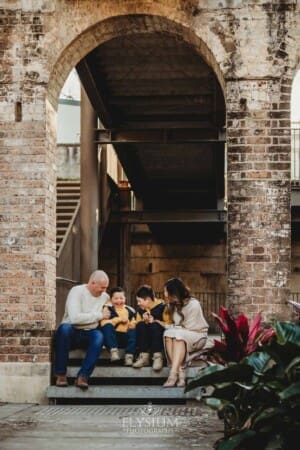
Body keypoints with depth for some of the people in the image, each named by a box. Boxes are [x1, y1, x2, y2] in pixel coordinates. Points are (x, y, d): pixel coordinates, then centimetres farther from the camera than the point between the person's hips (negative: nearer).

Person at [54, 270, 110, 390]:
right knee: (65, 327, -39)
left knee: (99, 335, -32)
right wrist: (99, 315, -15)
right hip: (71, 332, -3)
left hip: (89, 334, 3)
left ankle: (83, 376, -34)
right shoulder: (77, 291, -10)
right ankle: (61, 374, -29)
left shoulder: (105, 296, 9)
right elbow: (75, 318, -23)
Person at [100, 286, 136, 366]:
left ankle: (129, 356, -29)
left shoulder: (130, 310, 15)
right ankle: (113, 350, -35)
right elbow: (103, 323, -10)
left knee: (135, 330, -23)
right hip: (112, 337, -2)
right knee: (107, 326, -28)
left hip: (126, 339, 3)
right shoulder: (108, 308, 6)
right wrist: (119, 319, -11)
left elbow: (134, 326, 12)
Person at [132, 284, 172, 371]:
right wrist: (144, 321, -10)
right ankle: (144, 356, -26)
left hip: (161, 337, -4)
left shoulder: (162, 306, -8)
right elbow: (136, 326, 7)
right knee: (140, 325, -21)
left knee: (155, 325, -31)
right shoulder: (140, 309, 8)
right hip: (146, 339, 5)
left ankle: (158, 357, -33)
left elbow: (169, 324, -15)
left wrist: (155, 321, -23)